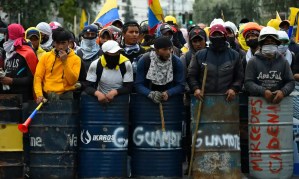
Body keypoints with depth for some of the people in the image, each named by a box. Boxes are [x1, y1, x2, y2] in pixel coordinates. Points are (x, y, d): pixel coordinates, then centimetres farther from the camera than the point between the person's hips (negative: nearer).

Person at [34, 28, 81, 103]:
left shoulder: (75, 59, 3)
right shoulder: (45, 57, 8)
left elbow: (72, 81, -5)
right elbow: (38, 77, 3)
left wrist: (65, 62, -10)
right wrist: (39, 95, -11)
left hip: (65, 96, -1)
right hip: (46, 96, 1)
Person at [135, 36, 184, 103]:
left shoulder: (176, 62, -5)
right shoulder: (144, 61, -8)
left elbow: (180, 85, -5)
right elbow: (138, 85, -10)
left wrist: (168, 93, -25)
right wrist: (151, 94, -29)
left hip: (170, 99, 1)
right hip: (147, 99, 0)